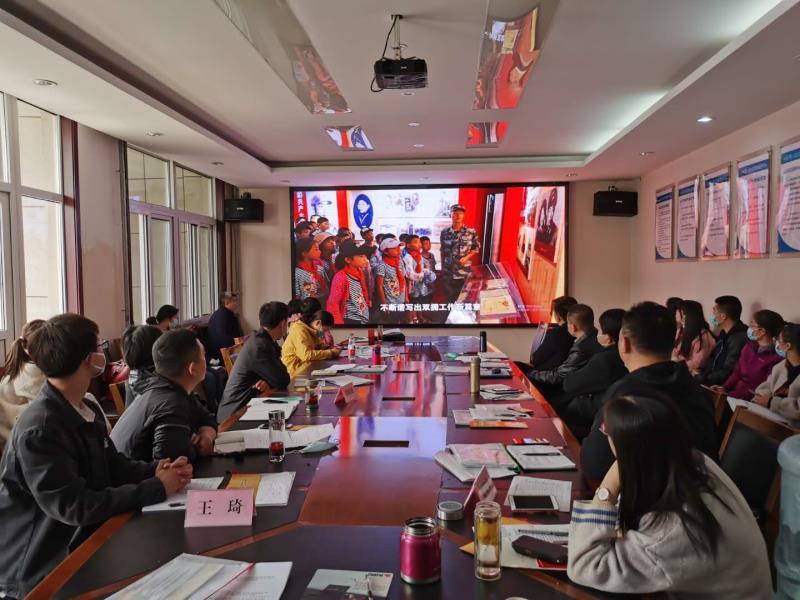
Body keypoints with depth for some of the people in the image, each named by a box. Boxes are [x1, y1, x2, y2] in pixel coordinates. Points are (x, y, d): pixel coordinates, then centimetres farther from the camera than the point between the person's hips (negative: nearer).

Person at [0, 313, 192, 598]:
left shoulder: (88, 408, 3)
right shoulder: (39, 430, -25)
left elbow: (112, 464, 10)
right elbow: (75, 507, -28)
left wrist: (155, 470, -10)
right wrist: (156, 488, -26)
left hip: (83, 540, 8)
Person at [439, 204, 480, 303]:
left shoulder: (471, 232, -5)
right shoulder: (444, 232, 1)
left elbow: (476, 248, 4)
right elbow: (442, 252, 9)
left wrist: (467, 257, -13)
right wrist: (442, 268, 11)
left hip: (465, 273, -1)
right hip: (448, 273, 1)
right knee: (450, 300, 9)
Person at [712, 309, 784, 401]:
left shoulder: (776, 358, -13)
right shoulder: (749, 346, 12)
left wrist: (731, 396, -20)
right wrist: (724, 387, -2)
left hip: (751, 400, -7)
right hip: (735, 392, 7)